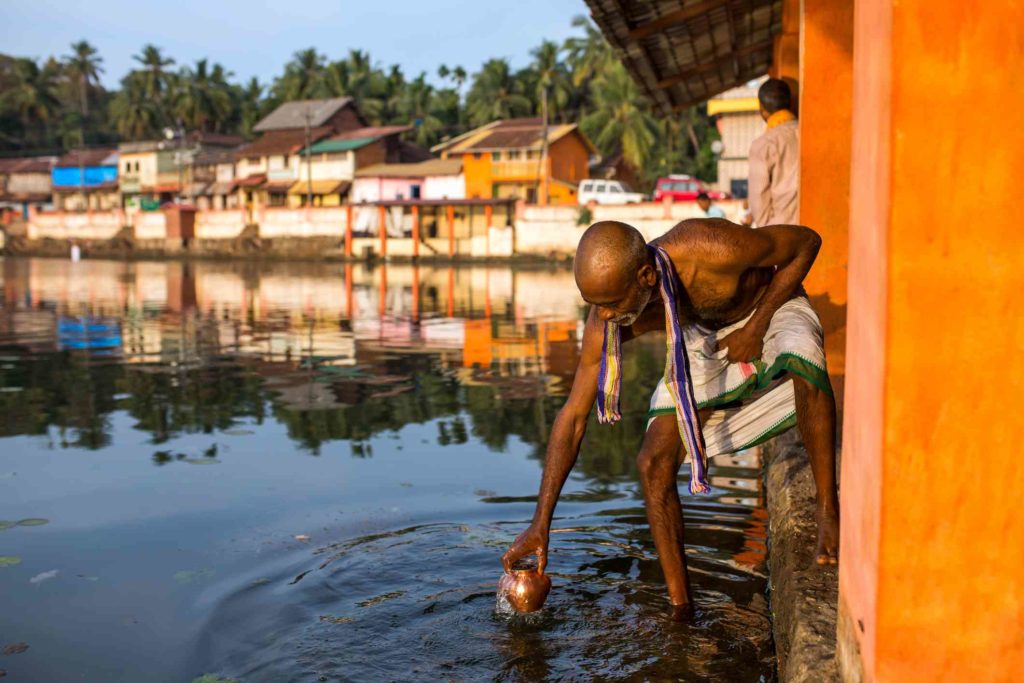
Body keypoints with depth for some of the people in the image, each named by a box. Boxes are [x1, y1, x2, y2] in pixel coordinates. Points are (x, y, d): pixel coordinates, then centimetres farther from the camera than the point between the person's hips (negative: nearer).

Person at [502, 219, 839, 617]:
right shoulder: (607, 319, -27)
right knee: (654, 464, -13)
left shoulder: (714, 250, -40)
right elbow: (573, 416, -19)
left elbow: (806, 241, -20)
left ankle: (828, 514, -24)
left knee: (803, 358, -40)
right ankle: (679, 605, 0)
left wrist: (756, 327, -24)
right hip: (704, 341, 3)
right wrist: (540, 524, -20)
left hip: (772, 309, -3)